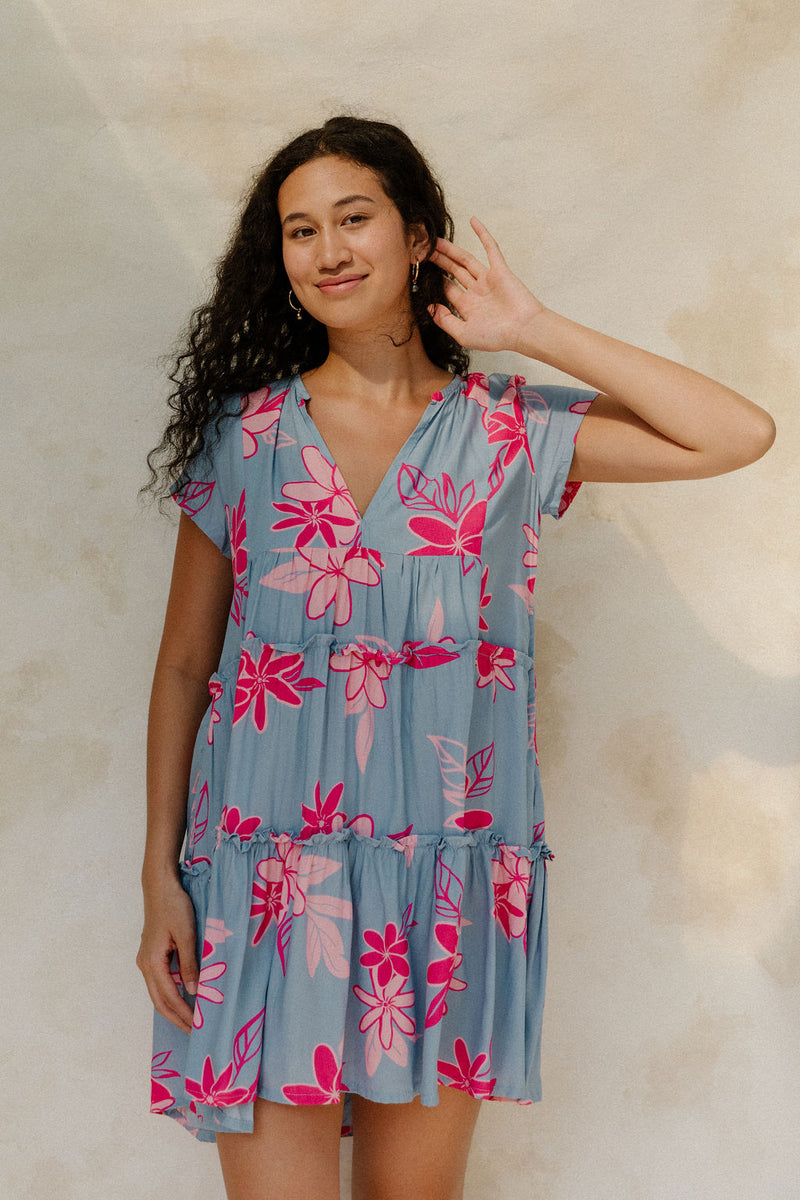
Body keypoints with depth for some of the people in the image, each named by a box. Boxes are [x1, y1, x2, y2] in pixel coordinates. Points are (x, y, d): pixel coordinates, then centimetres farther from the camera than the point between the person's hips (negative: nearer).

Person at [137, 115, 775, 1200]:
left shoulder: (512, 432, 4)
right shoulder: (242, 435, 4)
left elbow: (739, 435, -4)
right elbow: (183, 664, 7)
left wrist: (534, 331, -1)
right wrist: (161, 875, 1)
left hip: (450, 876, 1)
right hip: (267, 873, 0)